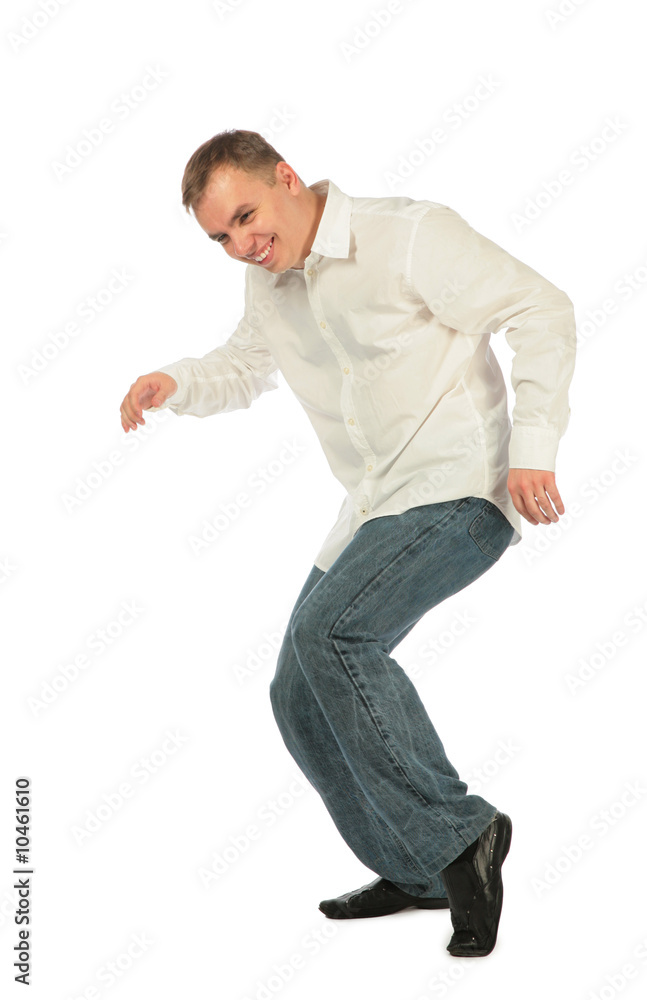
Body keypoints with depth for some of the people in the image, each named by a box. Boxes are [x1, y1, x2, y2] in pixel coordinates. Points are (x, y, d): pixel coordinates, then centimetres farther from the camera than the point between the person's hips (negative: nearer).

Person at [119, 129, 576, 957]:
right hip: (375, 509, 9)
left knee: (326, 632, -27)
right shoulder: (267, 281, 12)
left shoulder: (411, 235, -10)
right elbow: (244, 368, 27)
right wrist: (174, 383, 5)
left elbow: (543, 313, -11)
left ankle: (455, 832, -14)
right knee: (302, 702, 7)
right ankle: (422, 871, 20)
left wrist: (532, 446, -19)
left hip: (460, 488, -9)